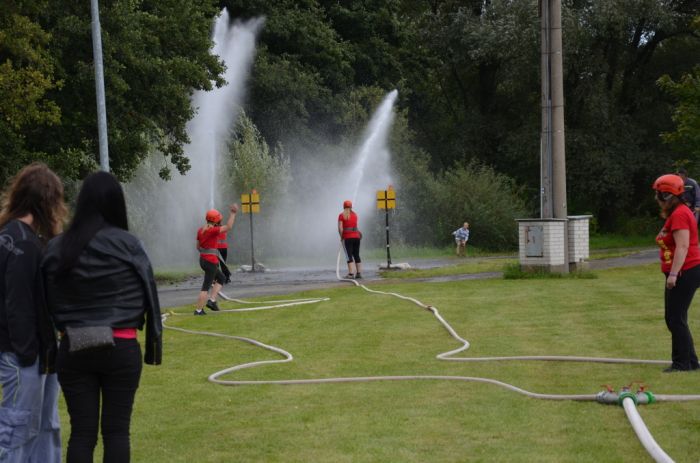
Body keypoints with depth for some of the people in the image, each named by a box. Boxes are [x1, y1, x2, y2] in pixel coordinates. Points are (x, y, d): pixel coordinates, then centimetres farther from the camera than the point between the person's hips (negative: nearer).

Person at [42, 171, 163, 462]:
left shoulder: (57, 247, -1)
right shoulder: (127, 244, -8)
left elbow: (49, 302, 3)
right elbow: (147, 293, -4)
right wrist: (154, 342, 5)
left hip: (73, 349, 2)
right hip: (121, 348, -2)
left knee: (81, 431, 6)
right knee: (116, 430, 7)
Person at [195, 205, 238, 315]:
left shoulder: (200, 230, 8)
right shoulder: (212, 230, -17)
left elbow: (198, 246, 14)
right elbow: (228, 227, -18)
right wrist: (233, 213, -13)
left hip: (202, 259, 9)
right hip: (211, 261, -9)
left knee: (221, 278, 23)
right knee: (206, 286, -2)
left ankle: (212, 300, 12)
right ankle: (198, 310, 1)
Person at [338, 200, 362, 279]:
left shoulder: (341, 215, -4)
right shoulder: (354, 214, 11)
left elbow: (340, 228, -11)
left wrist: (341, 237, 0)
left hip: (347, 238, -4)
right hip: (356, 237, 4)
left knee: (349, 256, -6)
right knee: (357, 255, 11)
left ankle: (351, 274, -14)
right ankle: (359, 273, 10)